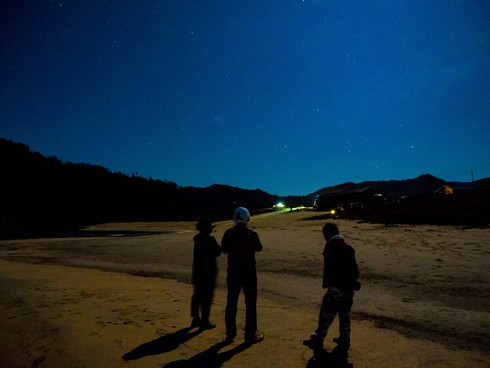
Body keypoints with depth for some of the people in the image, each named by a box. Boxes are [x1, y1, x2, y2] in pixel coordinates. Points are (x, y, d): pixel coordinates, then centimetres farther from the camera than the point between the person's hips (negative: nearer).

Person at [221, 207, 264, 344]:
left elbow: (224, 250, 8)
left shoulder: (228, 233, -5)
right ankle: (250, 335, 9)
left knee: (231, 303, 13)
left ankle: (230, 334, 20)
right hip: (248, 271, -3)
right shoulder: (251, 234, -12)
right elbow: (259, 248, 6)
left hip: (233, 271, 3)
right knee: (250, 304, 6)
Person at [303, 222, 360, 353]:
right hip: (349, 288, 7)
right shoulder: (348, 248, 12)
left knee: (326, 315, 2)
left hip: (336, 288, -7)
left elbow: (328, 267, -12)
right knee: (345, 315, 18)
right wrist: (353, 282, 19)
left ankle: (317, 340, 11)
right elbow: (354, 268, 15)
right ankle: (344, 341, 27)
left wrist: (326, 284, -5)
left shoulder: (331, 246, -9)